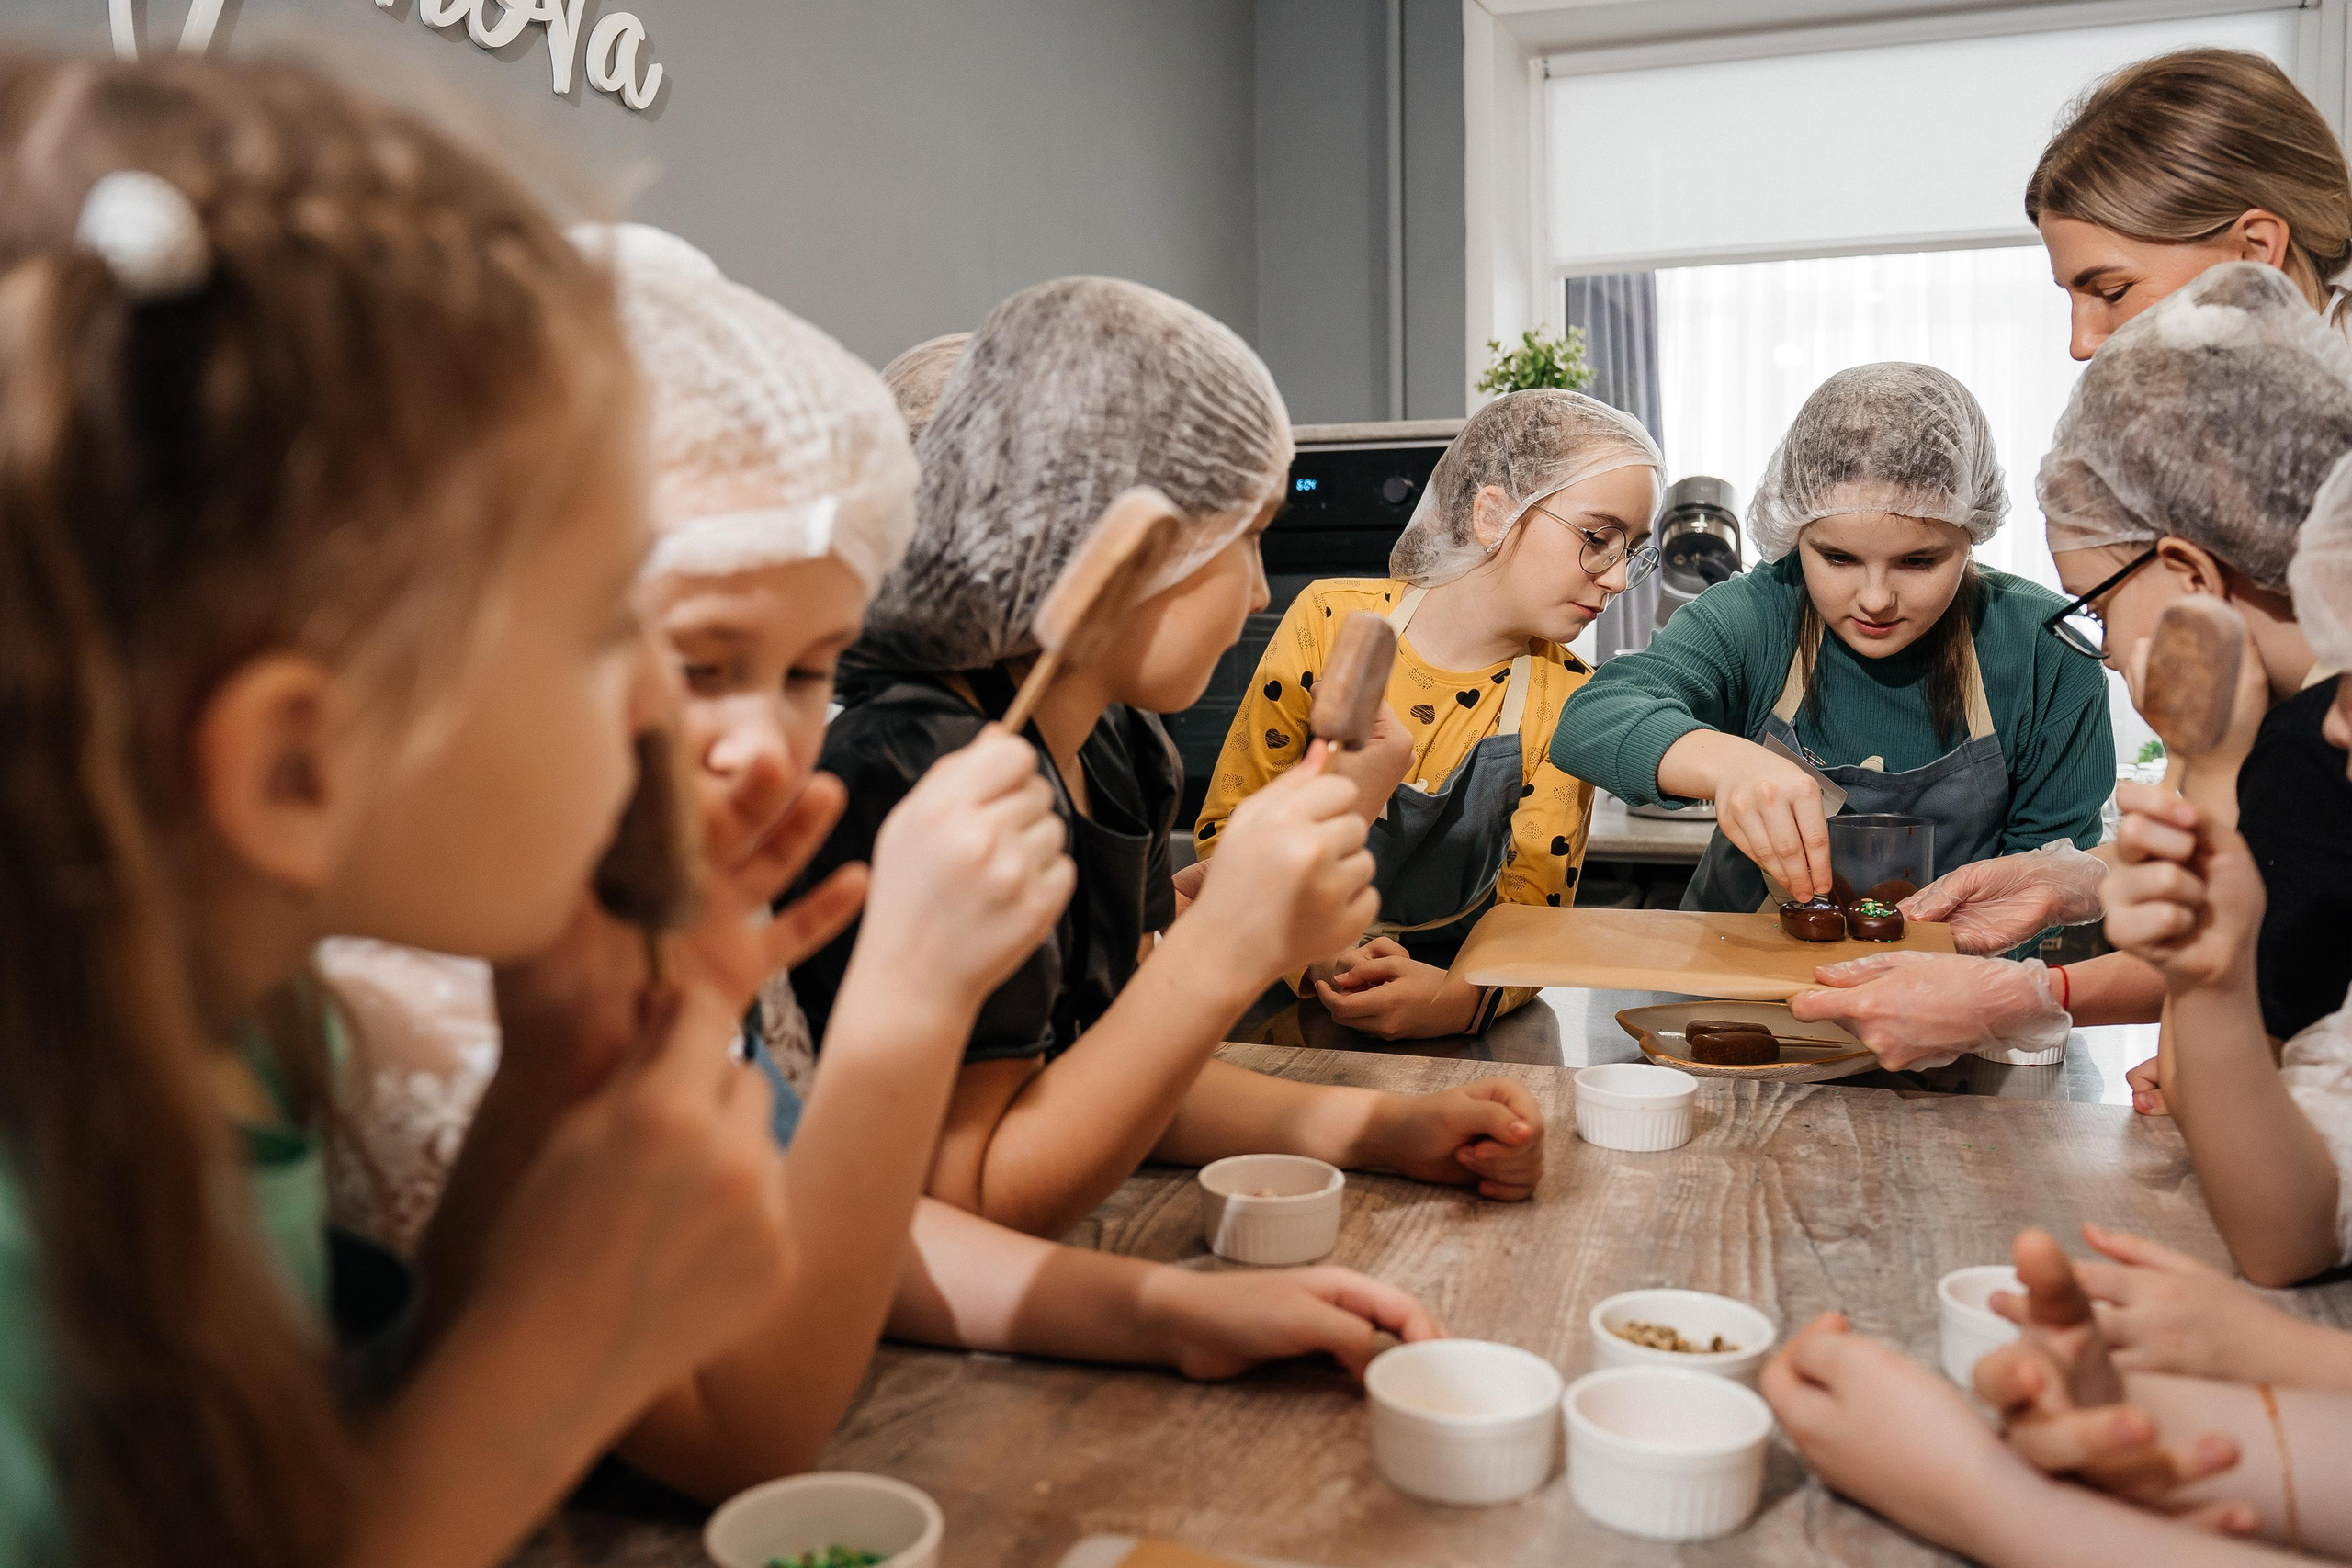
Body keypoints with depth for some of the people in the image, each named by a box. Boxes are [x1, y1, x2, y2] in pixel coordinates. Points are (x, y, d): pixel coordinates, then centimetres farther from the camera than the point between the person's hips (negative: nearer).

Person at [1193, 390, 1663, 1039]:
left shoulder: (1566, 699, -5)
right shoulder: (1334, 618, -10)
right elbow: (1227, 829, -6)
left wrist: (1460, 999, -29)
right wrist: (1316, 957, -24)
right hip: (1283, 987, 0)